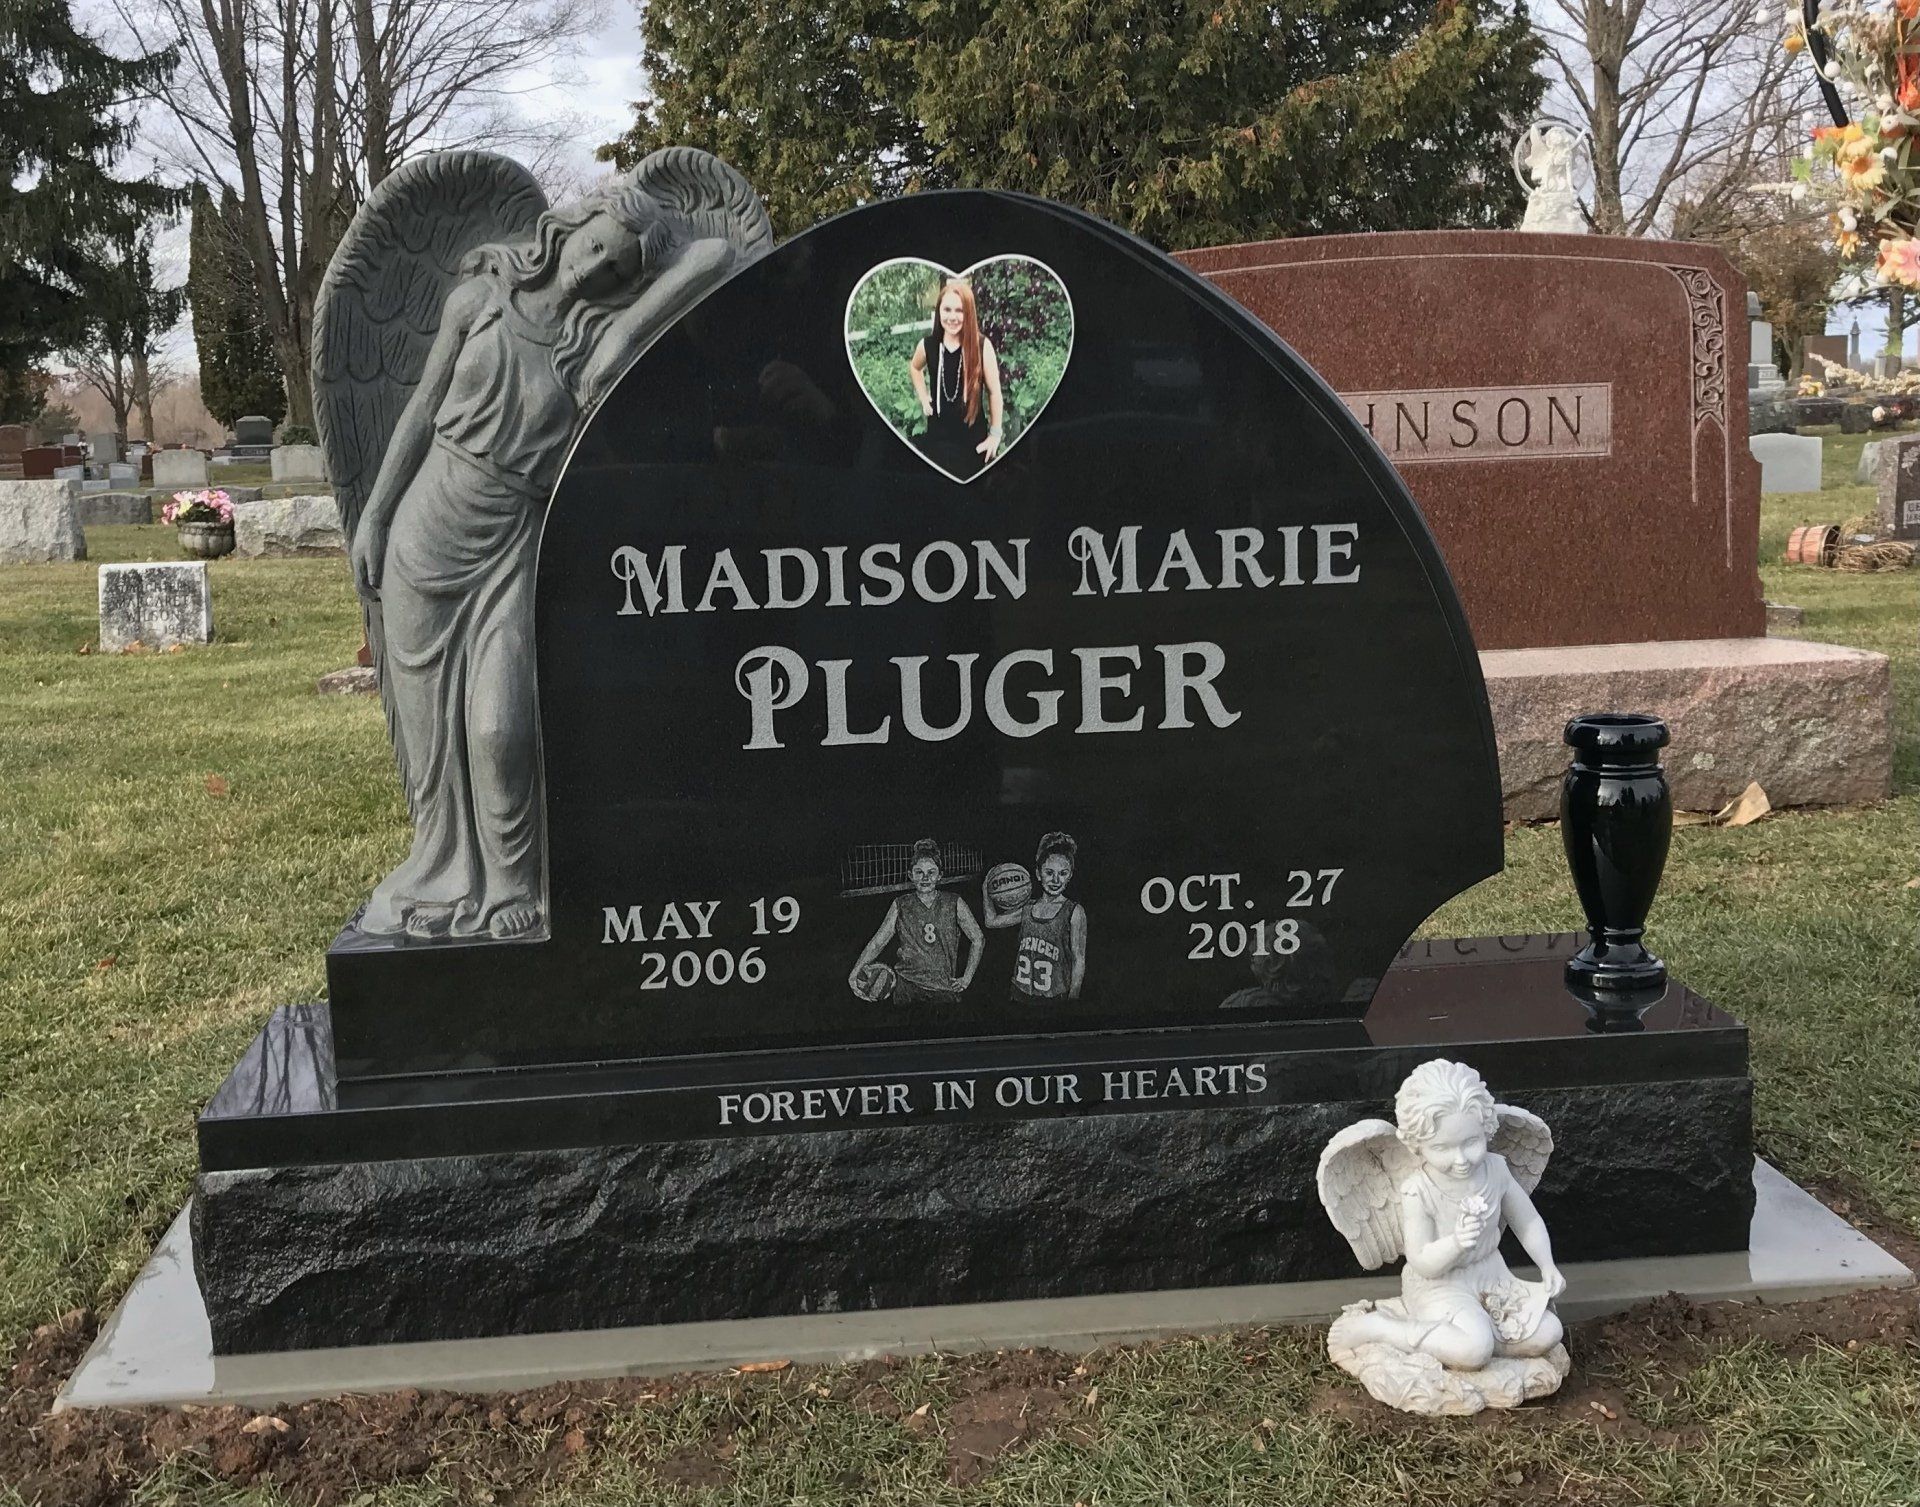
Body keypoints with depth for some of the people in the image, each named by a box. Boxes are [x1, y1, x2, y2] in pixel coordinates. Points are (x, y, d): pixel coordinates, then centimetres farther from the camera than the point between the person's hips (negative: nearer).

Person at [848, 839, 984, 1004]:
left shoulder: (954, 904, 1)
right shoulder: (900, 905, 2)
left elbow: (978, 939, 7)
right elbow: (877, 942, 0)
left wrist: (967, 978, 2)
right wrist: (855, 972, -12)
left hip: (945, 989, 0)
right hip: (907, 988, 0)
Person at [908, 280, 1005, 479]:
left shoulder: (982, 346, -13)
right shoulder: (928, 345, -3)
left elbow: (994, 392, -6)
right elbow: (914, 367, 22)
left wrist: (996, 433, -4)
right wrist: (923, 398, 10)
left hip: (973, 437, -3)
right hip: (937, 435, 3)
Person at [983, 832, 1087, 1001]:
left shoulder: (1074, 911, -6)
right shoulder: (1027, 908, 6)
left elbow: (1079, 961, -7)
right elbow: (992, 920, 21)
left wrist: (1073, 997, -12)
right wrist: (986, 891, 10)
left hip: (1054, 996, -4)